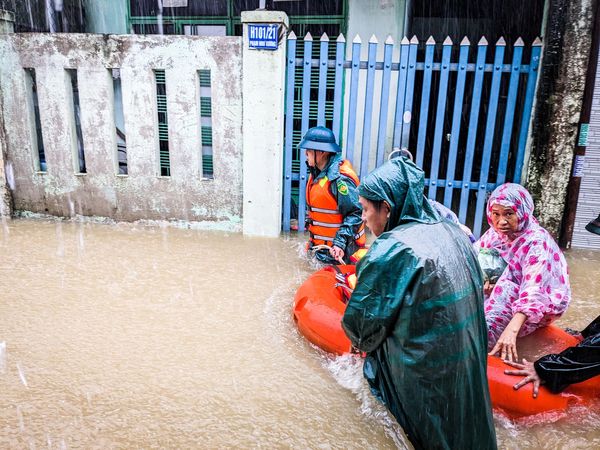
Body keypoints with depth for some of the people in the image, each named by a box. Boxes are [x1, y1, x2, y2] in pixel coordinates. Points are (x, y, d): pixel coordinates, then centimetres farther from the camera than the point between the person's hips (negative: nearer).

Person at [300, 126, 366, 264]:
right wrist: (312, 240, 21)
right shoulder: (317, 174, 8)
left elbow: (355, 213, -23)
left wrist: (340, 243, -27)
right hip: (321, 247, 9)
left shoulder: (340, 178, -22)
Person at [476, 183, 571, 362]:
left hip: (540, 304, -5)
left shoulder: (536, 241, -25)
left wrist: (511, 330, -49)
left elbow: (533, 291, -36)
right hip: (503, 297, 5)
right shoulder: (495, 232, -7)